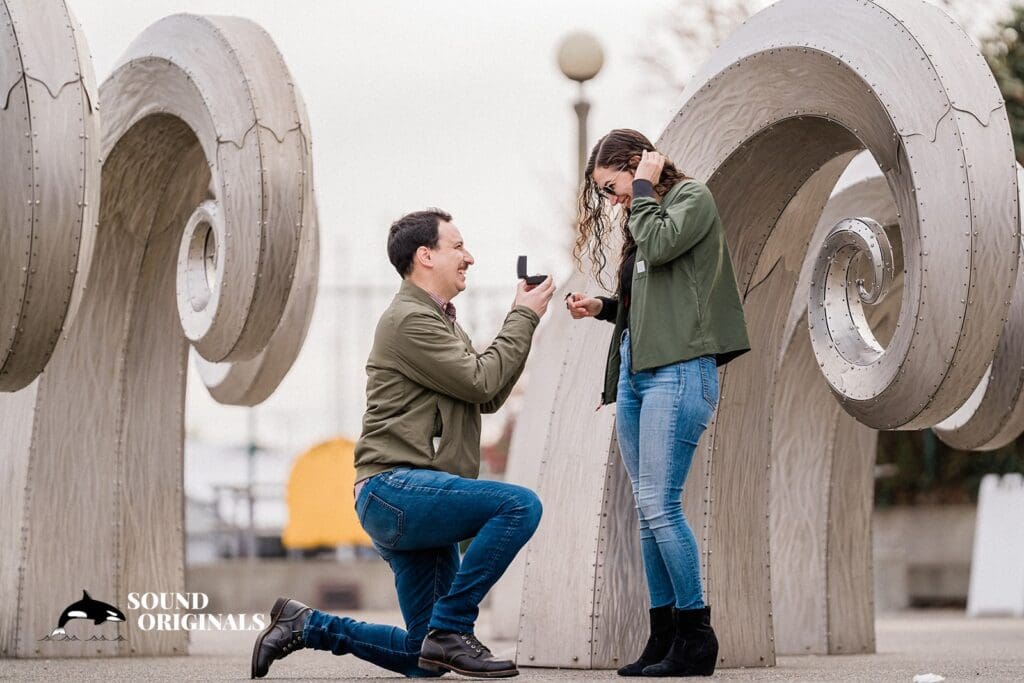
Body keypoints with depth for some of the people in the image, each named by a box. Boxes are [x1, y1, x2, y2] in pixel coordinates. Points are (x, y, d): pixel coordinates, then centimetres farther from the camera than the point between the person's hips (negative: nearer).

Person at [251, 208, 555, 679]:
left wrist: (522, 322, 12)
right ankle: (451, 631, -22)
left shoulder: (440, 321, 24)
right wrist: (524, 318, -4)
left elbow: (489, 398, 20)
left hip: (419, 504, 10)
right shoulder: (410, 320, -9)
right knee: (520, 506, -28)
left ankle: (305, 626, 17)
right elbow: (479, 382, -14)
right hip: (395, 487, -10)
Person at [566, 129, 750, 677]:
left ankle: (696, 637, -9)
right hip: (634, 371, 9)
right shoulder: (642, 218, 24)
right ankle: (663, 640, 6)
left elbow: (658, 246, -17)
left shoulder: (691, 198, 2)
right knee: (648, 511, 4)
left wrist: (643, 189, -4)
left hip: (678, 370, -9)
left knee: (659, 505, -14)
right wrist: (602, 308, 9)